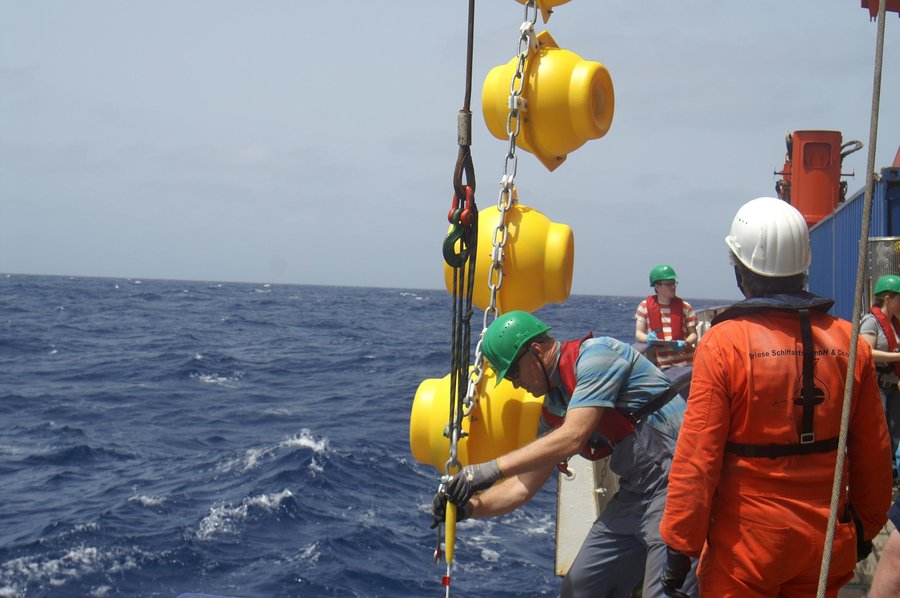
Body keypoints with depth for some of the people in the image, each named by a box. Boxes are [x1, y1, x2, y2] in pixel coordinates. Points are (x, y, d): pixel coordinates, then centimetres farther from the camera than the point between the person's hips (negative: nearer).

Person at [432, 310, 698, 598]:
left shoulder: (596, 354, -15)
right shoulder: (553, 409, 10)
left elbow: (573, 438, -26)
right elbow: (524, 486, 12)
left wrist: (491, 469, -25)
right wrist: (469, 506, -3)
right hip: (633, 493, 9)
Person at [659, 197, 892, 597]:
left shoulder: (723, 343, -15)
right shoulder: (849, 342, -3)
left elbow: (698, 456, -15)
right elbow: (874, 452, 4)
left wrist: (680, 545, -7)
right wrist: (866, 526, 18)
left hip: (746, 546, -4)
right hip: (828, 544, 4)